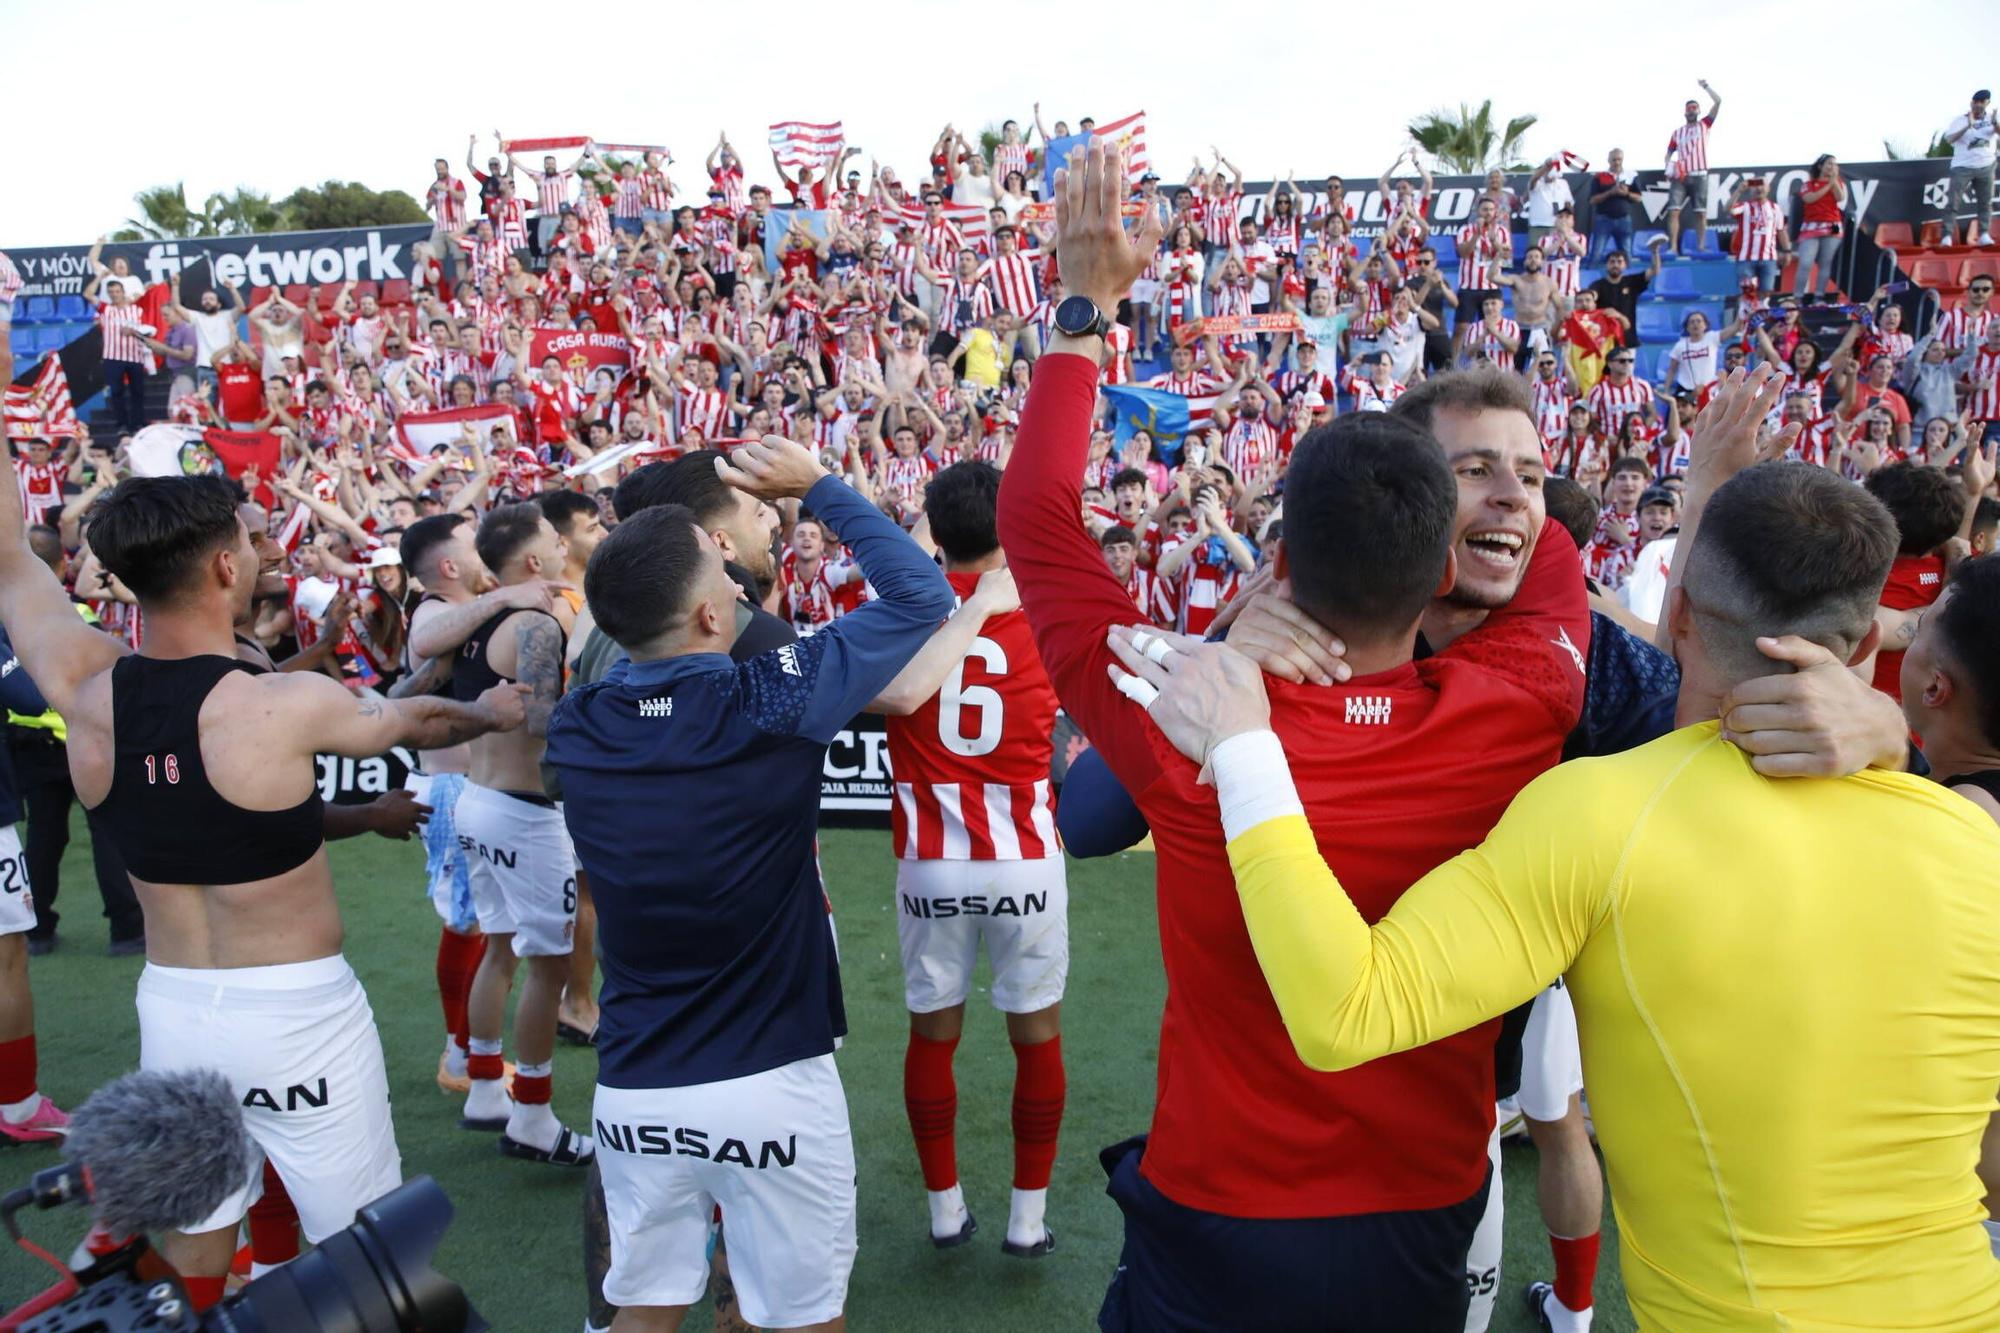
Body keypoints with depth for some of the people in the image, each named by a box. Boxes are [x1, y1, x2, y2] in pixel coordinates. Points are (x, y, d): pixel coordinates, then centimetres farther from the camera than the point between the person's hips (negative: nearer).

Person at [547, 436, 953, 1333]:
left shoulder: (576, 728, -4)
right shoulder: (771, 703, -17)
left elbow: (625, 643, 22)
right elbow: (921, 595, -5)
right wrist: (816, 487, 2)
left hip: (635, 1090, 4)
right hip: (775, 1088, -4)